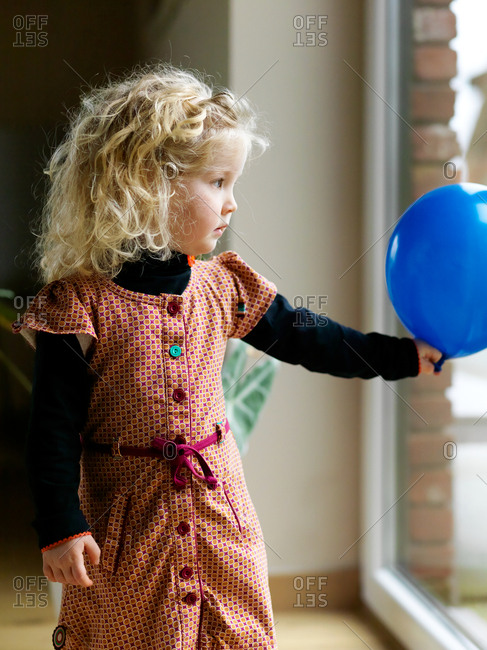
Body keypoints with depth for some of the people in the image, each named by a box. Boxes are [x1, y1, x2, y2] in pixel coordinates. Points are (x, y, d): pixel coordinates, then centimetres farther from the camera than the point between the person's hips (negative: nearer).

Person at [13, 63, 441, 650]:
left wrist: (406, 355, 12)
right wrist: (59, 528, -15)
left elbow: (301, 336, 12)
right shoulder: (78, 302, -14)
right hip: (126, 525, -4)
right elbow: (55, 427, -12)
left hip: (220, 514, 5)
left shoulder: (223, 287, 1)